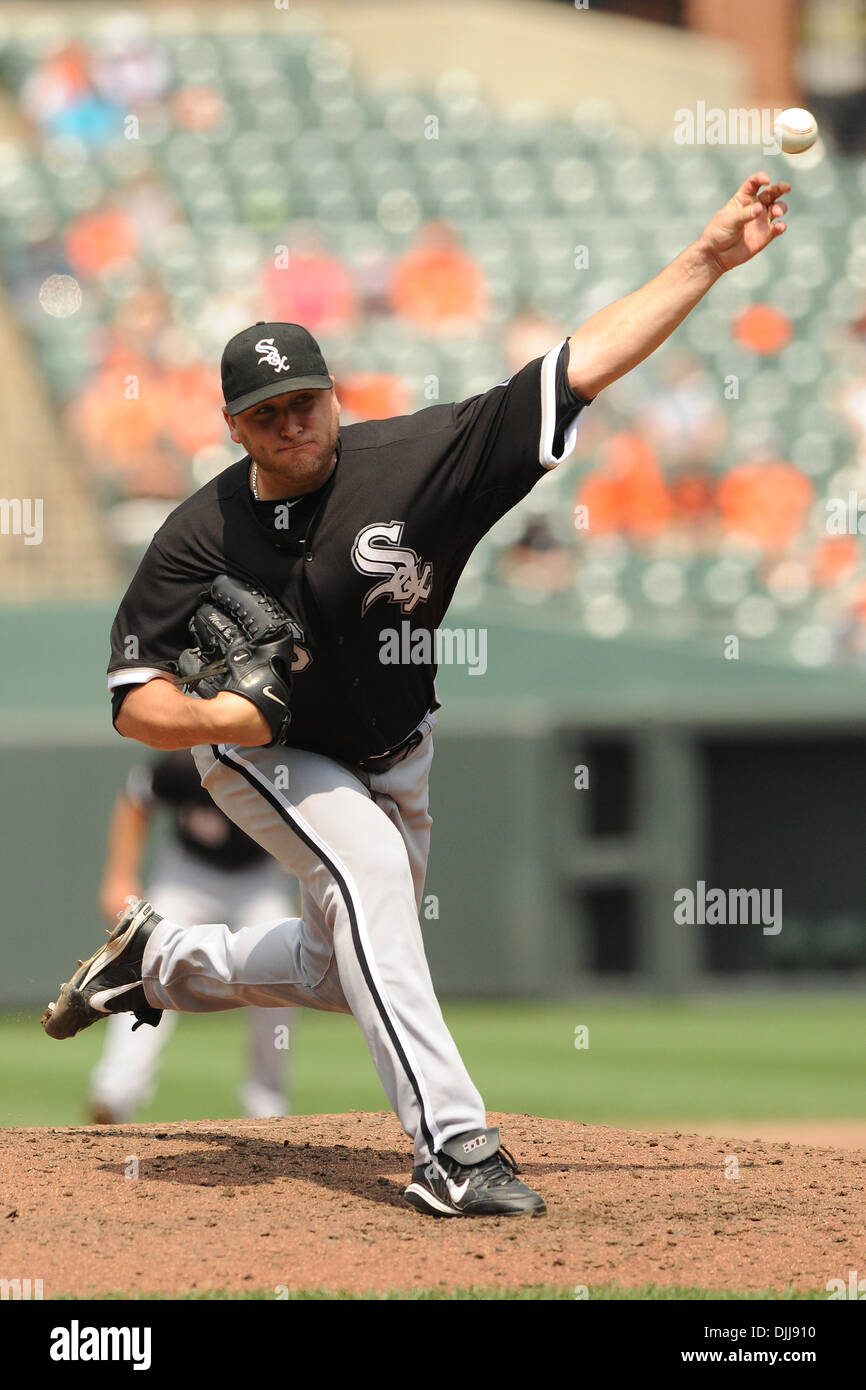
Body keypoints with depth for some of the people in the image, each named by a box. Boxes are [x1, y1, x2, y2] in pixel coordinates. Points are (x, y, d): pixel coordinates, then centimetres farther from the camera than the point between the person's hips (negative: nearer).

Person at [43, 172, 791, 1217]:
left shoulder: (413, 460, -25)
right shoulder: (199, 539, -23)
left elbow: (583, 364, -30)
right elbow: (137, 705, -21)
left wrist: (708, 259, -37)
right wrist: (214, 717, -44)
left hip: (391, 758, 4)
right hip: (264, 758, -3)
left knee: (342, 970, 14)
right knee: (368, 863, -31)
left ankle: (156, 962, 42)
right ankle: (453, 1148, -36)